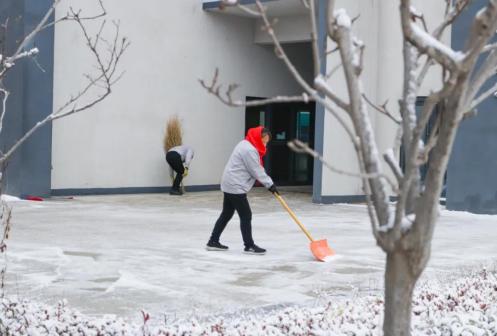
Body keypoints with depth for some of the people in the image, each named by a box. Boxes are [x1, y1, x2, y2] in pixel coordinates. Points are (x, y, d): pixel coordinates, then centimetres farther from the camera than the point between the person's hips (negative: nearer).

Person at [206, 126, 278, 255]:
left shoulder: (247, 145, 15)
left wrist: (268, 182, 13)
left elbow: (257, 168, 19)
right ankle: (249, 245, 3)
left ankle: (213, 242, 20)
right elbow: (256, 171, -17)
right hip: (236, 187, -11)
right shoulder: (249, 150, -20)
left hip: (230, 185, 11)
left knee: (226, 214, 15)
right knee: (246, 215, -4)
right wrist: (270, 184, -9)